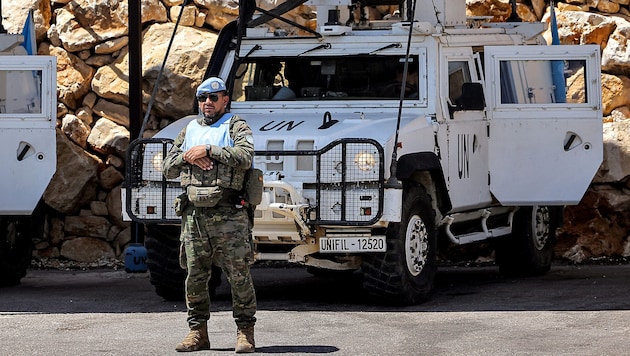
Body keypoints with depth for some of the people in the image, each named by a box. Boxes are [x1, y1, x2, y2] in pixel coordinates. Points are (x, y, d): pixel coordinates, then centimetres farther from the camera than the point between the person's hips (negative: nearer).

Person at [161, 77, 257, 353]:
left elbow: (245, 157, -14)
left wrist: (208, 150, -14)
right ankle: (198, 331, 14)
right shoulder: (189, 131, 20)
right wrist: (187, 156, -2)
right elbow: (167, 169, 18)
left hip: (227, 215, -5)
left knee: (238, 275, -5)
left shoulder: (236, 127, 5)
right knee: (195, 276, 6)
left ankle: (245, 332, 1)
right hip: (193, 214, 5)